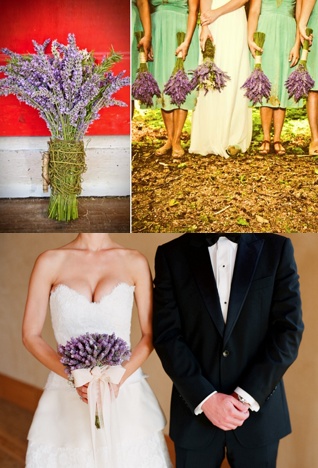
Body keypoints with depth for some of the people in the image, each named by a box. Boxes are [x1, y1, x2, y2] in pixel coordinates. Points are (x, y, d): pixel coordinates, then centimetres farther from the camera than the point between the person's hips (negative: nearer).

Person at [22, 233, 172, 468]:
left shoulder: (135, 262, 0)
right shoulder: (50, 262, -1)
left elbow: (151, 334, 1)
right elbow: (31, 336, -1)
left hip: (126, 396, 1)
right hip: (67, 398, 0)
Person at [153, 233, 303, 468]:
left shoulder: (277, 248, -2)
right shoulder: (171, 254, -2)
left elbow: (289, 329, -6)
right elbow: (167, 335, -6)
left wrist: (246, 396, -13)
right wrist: (205, 398, -14)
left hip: (258, 409, 0)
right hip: (196, 409, 0)